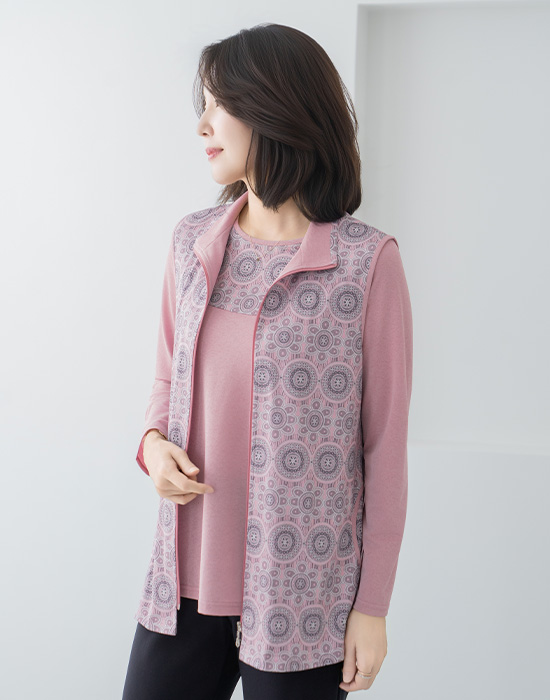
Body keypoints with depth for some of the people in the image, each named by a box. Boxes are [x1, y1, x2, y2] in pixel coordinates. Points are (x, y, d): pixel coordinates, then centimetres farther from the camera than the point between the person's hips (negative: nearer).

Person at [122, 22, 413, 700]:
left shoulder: (368, 261, -10)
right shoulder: (192, 242, 5)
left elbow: (385, 440, -7)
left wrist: (373, 603, -5)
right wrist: (154, 442, -5)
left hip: (303, 591, -4)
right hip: (186, 577, 5)